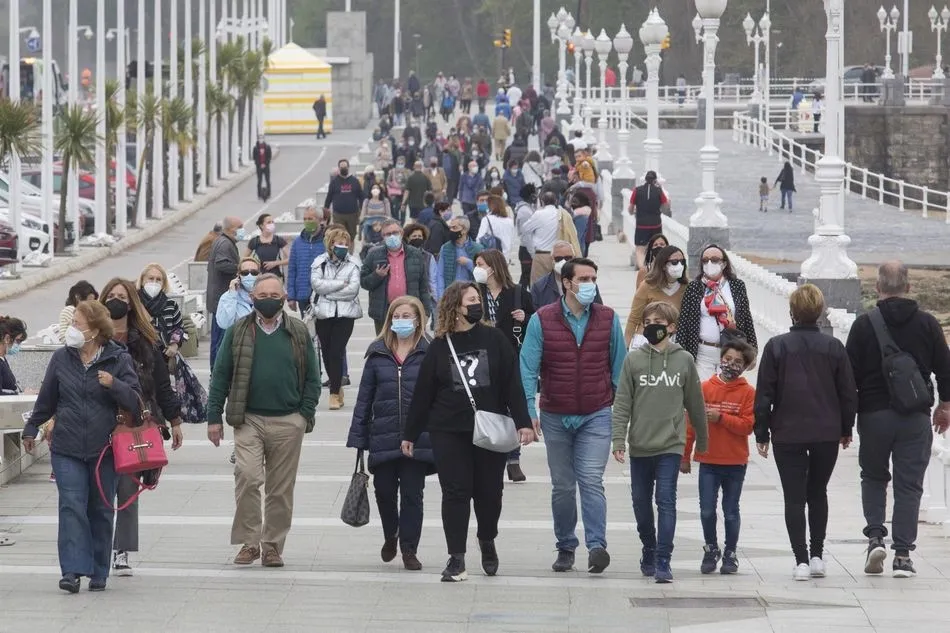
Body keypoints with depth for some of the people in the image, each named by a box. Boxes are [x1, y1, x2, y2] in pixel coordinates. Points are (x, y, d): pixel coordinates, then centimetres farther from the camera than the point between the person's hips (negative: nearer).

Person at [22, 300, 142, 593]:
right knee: (71, 506, -12)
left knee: (101, 511, 7)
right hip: (67, 449, 1)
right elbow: (46, 399, 17)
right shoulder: (61, 359, 5)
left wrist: (114, 385, -22)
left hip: (104, 449, -1)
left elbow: (135, 402, -5)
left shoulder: (119, 359, -3)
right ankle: (73, 569, -17)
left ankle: (98, 572, 17)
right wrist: (31, 429, 25)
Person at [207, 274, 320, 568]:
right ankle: (249, 542, -7)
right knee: (247, 477, -17)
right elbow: (221, 376, 6)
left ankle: (273, 545, 15)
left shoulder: (298, 333, 7)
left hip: (288, 422, 1)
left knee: (281, 488, 5)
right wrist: (214, 417, 0)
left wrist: (305, 414, -1)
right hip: (249, 420, -1)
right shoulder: (238, 332, 5)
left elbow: (312, 378, 9)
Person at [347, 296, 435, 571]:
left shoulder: (428, 354, -1)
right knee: (384, 491, 8)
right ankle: (391, 536, 34)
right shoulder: (378, 355, 6)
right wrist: (358, 438, 4)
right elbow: (364, 399, 8)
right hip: (383, 439, 2)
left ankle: (409, 549, 11)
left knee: (412, 494, 3)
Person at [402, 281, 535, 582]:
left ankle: (487, 543, 33)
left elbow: (513, 384, 0)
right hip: (449, 433, -1)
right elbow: (422, 393, 6)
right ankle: (456, 560, 0)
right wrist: (410, 434, 7)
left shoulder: (494, 339, 2)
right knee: (455, 492, -3)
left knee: (489, 492, 8)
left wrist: (523, 422, -8)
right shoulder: (439, 347, 2)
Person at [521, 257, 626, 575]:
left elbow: (619, 368, 8)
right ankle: (565, 548, 20)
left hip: (596, 416, -1)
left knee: (591, 481, -14)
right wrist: (529, 409, -17)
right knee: (562, 486, 9)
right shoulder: (542, 320, -2)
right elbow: (528, 367, -6)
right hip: (555, 417, 1)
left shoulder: (608, 319, 2)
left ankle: (597, 546, -21)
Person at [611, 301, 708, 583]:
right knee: (641, 502, 12)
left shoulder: (684, 360, 1)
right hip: (640, 446, 2)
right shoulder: (634, 359, 2)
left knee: (666, 501, -10)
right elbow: (622, 403, 1)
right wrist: (618, 439, -7)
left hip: (671, 445, -2)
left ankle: (663, 561, -12)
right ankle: (649, 550, 32)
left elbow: (695, 402, 9)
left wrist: (702, 440, 15)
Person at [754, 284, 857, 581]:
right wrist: (846, 429, 17)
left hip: (787, 434, -2)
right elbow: (848, 392, 4)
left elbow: (764, 394, -4)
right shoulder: (833, 347, -1)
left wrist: (762, 433, 3)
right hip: (827, 433, 2)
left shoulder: (777, 347, -5)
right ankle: (817, 556, 16)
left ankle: (801, 560, -6)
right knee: (818, 493, 18)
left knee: (794, 497, 2)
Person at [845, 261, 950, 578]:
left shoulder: (864, 324, -5)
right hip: (915, 418, 1)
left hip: (873, 413, 0)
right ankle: (903, 554, 1)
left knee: (873, 477, 18)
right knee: (909, 484, 5)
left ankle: (875, 536, 0)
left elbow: (849, 373, -3)